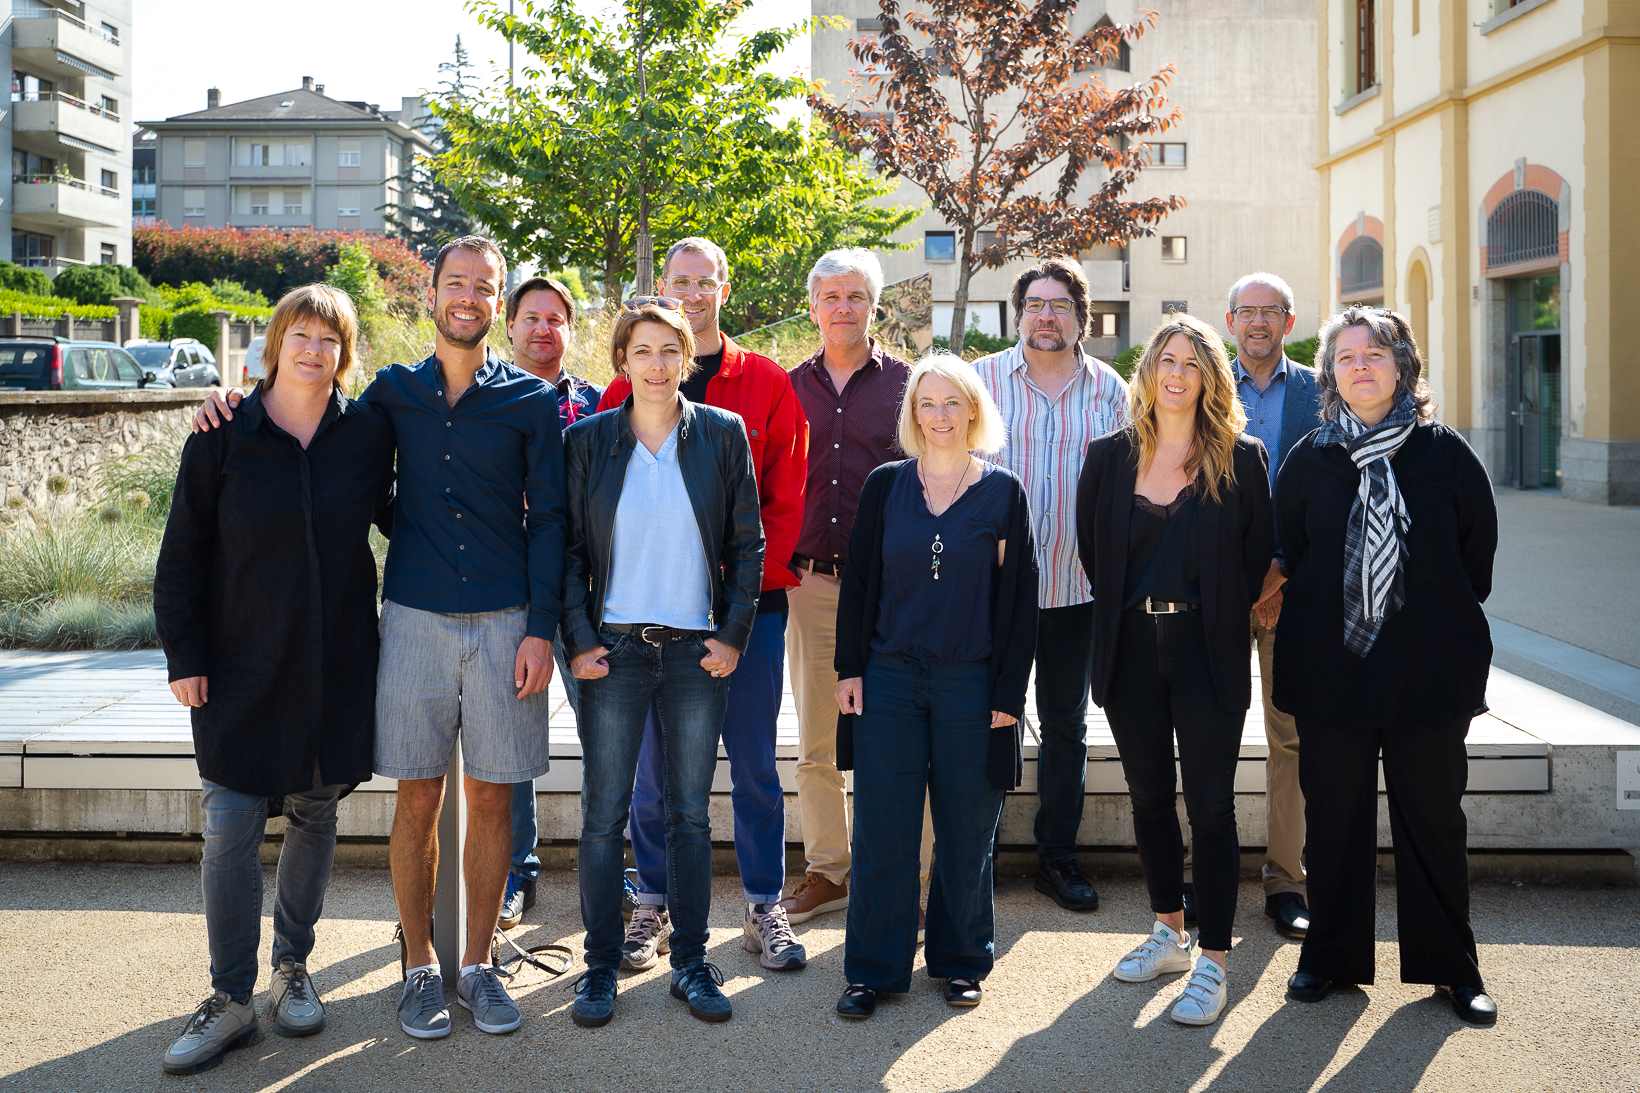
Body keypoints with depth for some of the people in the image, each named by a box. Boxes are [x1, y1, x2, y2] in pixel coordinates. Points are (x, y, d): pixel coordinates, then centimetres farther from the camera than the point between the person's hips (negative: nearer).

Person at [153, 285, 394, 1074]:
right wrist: (185, 655, -4)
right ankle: (231, 999, 8)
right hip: (240, 667, -2)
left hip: (336, 665, 2)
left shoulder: (366, 432, -1)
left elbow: (389, 514, 17)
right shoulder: (224, 435, -4)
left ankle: (292, 965, 29)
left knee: (315, 814, 11)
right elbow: (182, 556, -1)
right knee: (230, 826, -4)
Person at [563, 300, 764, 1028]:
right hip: (613, 648, 0)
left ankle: (691, 962, 20)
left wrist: (733, 636, -2)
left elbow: (747, 544, 5)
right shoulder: (588, 440, 2)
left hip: (697, 652, 1)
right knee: (604, 812, 4)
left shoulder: (722, 435, 3)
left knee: (689, 812, 9)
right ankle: (600, 966, 16)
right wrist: (578, 639, -5)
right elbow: (569, 549, 4)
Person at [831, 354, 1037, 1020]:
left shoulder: (1003, 492, 1)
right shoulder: (885, 485, 5)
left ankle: (960, 961, 25)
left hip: (972, 684, -1)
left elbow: (1019, 599, 1)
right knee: (882, 831, 3)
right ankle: (875, 969, 14)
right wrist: (849, 669, 0)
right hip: (889, 679, 1)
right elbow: (858, 582, 7)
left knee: (966, 831, 8)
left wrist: (1008, 692, -4)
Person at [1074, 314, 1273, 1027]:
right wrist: (1128, 609, 9)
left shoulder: (1240, 459, -2)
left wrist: (1215, 617, 4)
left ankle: (1212, 962, 6)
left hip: (1206, 652, -3)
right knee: (1149, 797, 13)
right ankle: (1169, 934, 29)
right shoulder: (1110, 455, 5)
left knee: (1210, 805, -1)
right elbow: (1091, 546, 13)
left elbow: (1257, 554, 3)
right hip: (1131, 650, 3)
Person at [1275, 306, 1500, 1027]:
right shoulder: (1309, 460, 4)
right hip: (1331, 668, 1)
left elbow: (1478, 553, 7)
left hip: (1428, 669, -1)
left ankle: (1450, 965, 21)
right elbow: (1287, 556, 10)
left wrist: (1446, 624, 6)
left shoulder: (1445, 453, 1)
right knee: (1334, 818, 8)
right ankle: (1331, 957, 21)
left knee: (1433, 818, 7)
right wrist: (1315, 625, 5)